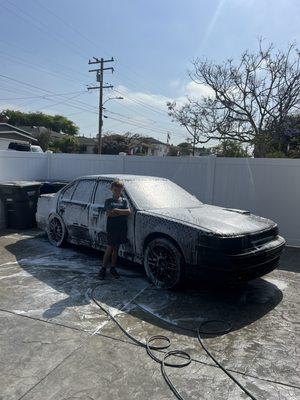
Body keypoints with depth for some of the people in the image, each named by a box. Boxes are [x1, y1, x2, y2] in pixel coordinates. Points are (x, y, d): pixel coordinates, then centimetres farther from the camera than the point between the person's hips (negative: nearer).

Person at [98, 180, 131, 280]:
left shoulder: (124, 200, 10)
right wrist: (122, 213, -10)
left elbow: (128, 211, -6)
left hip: (122, 228, 3)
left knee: (116, 248, 10)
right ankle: (103, 268, 6)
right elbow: (108, 213, -12)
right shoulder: (108, 201, 3)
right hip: (112, 228, -3)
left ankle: (113, 268, 19)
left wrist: (116, 210, -12)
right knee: (110, 248, -3)